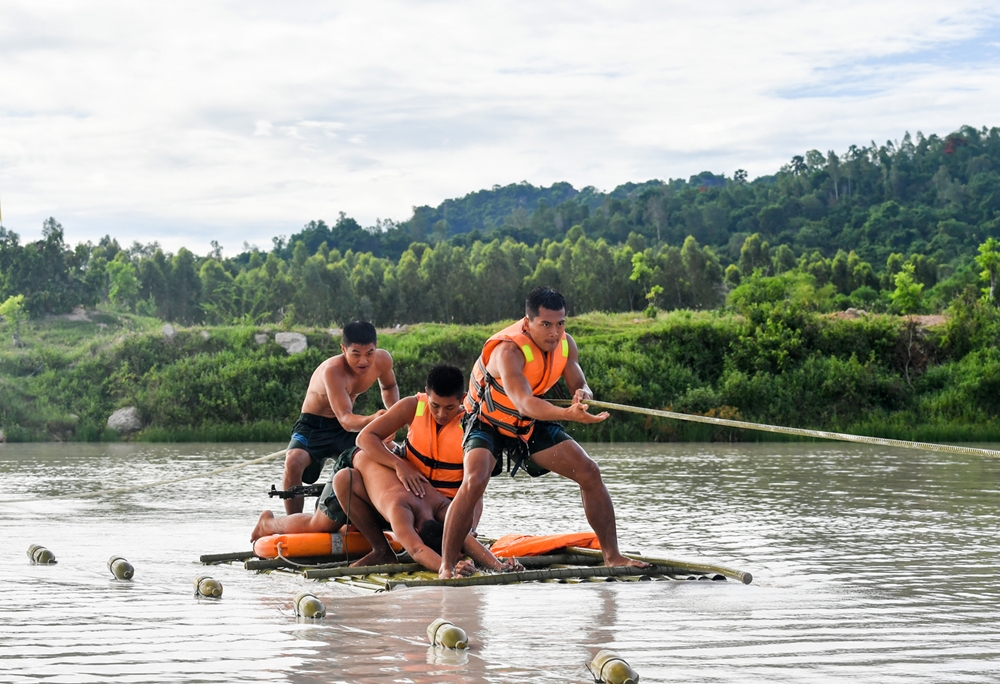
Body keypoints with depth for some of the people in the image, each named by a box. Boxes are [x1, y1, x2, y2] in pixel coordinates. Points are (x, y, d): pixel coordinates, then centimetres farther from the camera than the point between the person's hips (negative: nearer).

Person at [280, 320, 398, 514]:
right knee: (294, 461, -34)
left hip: (346, 430, 6)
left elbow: (389, 387, 13)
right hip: (313, 426, -6)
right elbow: (345, 420, -40)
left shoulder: (383, 360, -12)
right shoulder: (332, 370, -32)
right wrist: (371, 420, -61)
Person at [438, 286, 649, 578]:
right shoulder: (508, 351, -35)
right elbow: (524, 402, -48)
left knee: (590, 472, -2)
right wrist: (567, 414, -65)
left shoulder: (564, 344, -12)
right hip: (488, 422, -6)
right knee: (474, 482, -31)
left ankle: (612, 555, 9)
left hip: (531, 423, 7)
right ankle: (445, 565, -21)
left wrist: (583, 395, -32)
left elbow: (580, 386, -5)